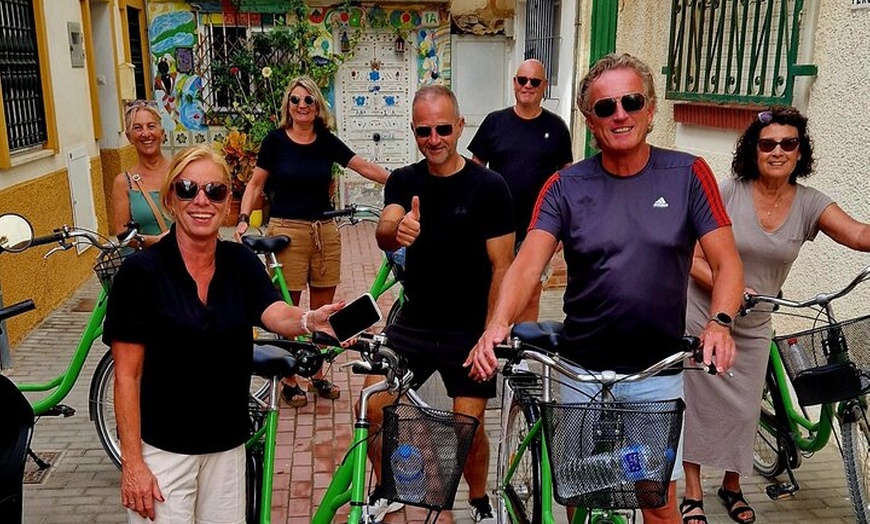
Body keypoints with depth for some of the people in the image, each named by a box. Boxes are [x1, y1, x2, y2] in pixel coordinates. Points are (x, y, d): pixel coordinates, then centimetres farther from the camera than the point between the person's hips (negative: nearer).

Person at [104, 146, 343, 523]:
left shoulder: (241, 262, -2)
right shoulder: (141, 271, -13)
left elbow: (275, 314, -20)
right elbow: (126, 376, -11)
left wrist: (309, 320, -43)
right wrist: (132, 463, -13)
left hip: (228, 444, 4)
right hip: (162, 449, -3)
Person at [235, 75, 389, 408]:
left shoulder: (327, 142, 7)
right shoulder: (276, 140, 0)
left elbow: (366, 168, 5)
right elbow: (256, 184, 4)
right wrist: (243, 219, -8)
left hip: (325, 231, 3)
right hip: (287, 231, -3)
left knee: (322, 309, 8)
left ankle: (317, 374, 23)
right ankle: (289, 380, 15)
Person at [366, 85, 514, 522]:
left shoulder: (488, 186, -10)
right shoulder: (403, 182, 2)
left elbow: (502, 266, -10)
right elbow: (383, 236, -17)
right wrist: (397, 230, -41)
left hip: (468, 329, -3)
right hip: (413, 321, 3)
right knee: (371, 406, -4)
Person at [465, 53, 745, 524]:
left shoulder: (687, 175, -4)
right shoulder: (565, 186, -4)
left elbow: (726, 261, -6)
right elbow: (527, 263, -16)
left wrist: (719, 321, -25)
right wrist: (498, 324, -34)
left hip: (658, 371, 0)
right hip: (582, 369, 1)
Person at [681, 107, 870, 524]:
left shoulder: (809, 204, -5)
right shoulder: (729, 192, -13)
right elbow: (694, 258, -13)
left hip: (752, 327, 3)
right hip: (703, 316, -3)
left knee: (743, 408, 12)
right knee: (698, 403, 4)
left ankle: (732, 486, 36)